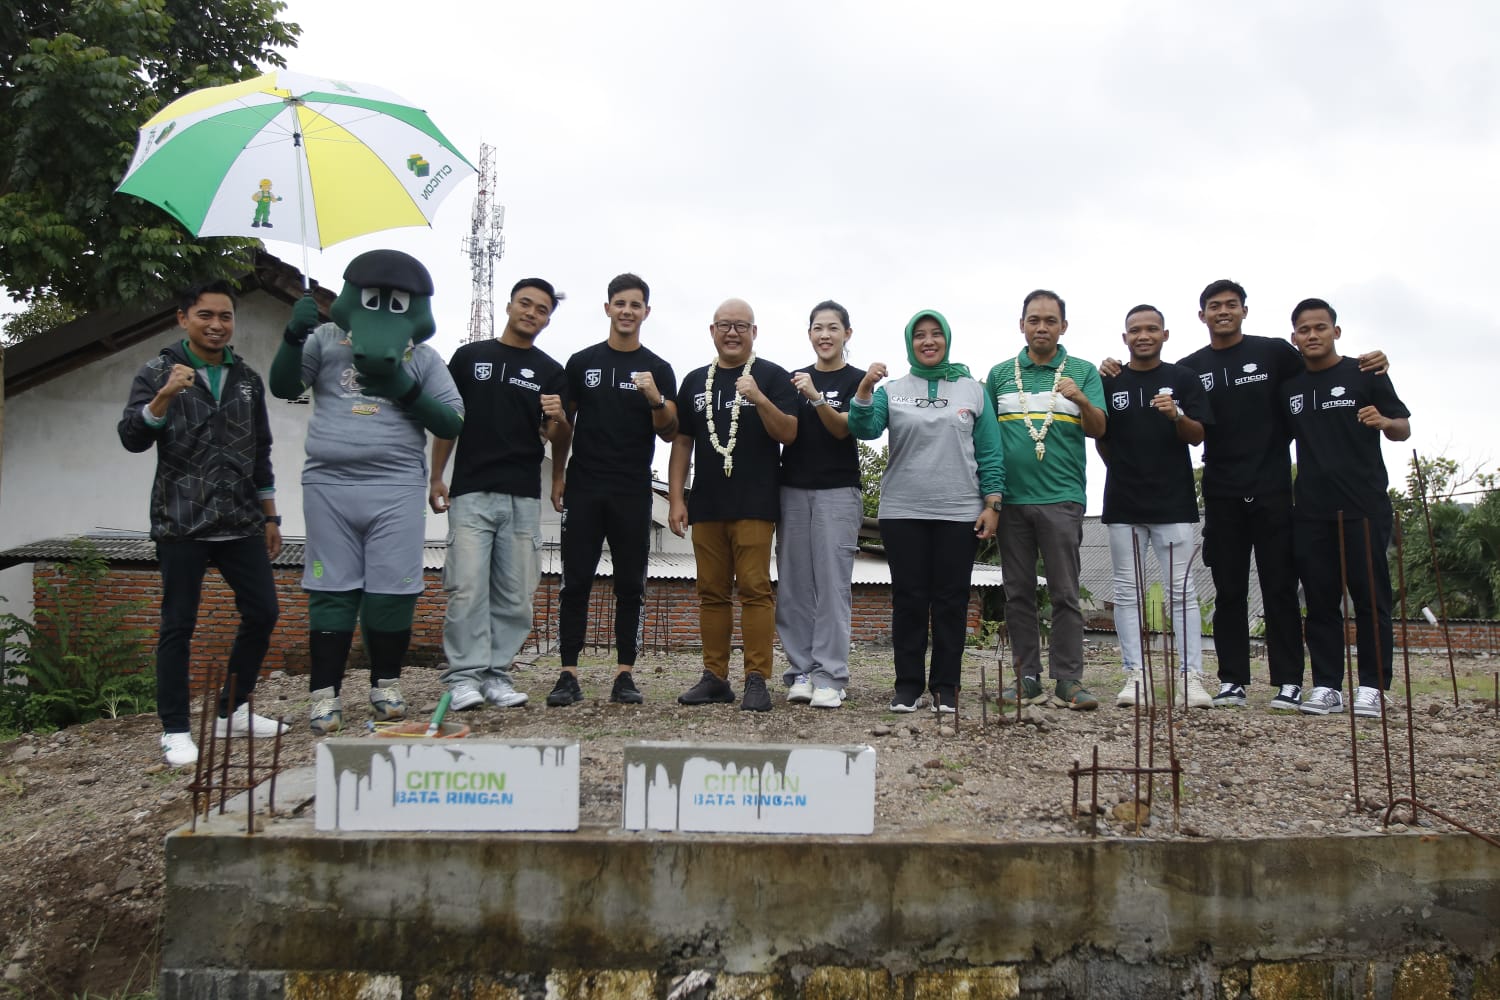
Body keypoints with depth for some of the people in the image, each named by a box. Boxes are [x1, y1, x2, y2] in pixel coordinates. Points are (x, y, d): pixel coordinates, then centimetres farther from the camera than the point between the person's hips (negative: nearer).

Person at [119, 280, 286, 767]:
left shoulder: (247, 378, 11)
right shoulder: (158, 372, 0)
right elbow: (132, 438, -11)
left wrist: (269, 517, 14)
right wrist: (165, 396, -27)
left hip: (240, 523, 5)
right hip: (181, 524, -4)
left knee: (262, 612, 5)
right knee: (179, 625, -1)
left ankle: (232, 711, 21)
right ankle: (175, 730, 10)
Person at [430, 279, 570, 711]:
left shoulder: (550, 372, 11)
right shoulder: (469, 357, 10)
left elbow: (559, 439, 7)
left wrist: (559, 419, -16)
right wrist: (435, 477, 6)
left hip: (523, 497, 2)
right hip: (471, 492, -1)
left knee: (514, 593, 2)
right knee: (468, 586, -8)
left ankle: (497, 673, 10)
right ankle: (464, 676, -3)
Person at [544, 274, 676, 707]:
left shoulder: (657, 369, 8)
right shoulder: (582, 362, 9)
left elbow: (670, 434, 4)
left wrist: (657, 401, -14)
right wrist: (557, 477, 7)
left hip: (633, 493, 0)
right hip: (584, 488, 0)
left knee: (630, 586, 2)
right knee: (576, 582, -1)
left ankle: (624, 675, 8)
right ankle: (569, 675, 3)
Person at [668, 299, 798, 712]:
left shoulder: (773, 376, 3)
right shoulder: (695, 381, 15)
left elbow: (789, 434, -5)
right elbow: (682, 442, 15)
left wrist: (760, 399, -21)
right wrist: (676, 499, 7)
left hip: (755, 505, -4)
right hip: (705, 505, 4)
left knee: (754, 590, -7)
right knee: (712, 592, 7)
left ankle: (756, 680, -4)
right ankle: (714, 677, 14)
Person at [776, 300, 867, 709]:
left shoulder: (856, 380, 4)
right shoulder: (793, 378, 14)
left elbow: (843, 428, -9)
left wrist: (816, 397, -24)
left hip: (838, 491, -4)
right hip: (793, 489, 4)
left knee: (832, 583, -7)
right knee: (793, 584, 2)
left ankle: (830, 678, -5)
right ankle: (800, 672, 8)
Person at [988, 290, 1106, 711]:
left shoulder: (1083, 372, 7)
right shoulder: (1000, 374, 12)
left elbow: (1097, 429, -1)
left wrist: (1082, 400, -21)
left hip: (1061, 498, -2)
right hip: (1011, 498, 2)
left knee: (1065, 593, -2)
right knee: (1018, 593, 5)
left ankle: (1070, 680, 3)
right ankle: (1027, 678, 12)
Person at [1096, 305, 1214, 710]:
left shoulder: (1183, 379, 6)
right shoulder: (1109, 383, 8)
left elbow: (1198, 436, 0)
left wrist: (1177, 417, -18)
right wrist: (1120, 469, 4)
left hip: (1173, 502, -1)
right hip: (1124, 504, 1)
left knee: (1182, 591, -1)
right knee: (1127, 591, 3)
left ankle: (1192, 676, 1)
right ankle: (1134, 675, 8)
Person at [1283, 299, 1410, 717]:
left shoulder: (1365, 375, 3)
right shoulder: (1288, 385, 13)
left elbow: (1404, 429, 4)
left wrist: (1385, 422, -18)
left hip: (1364, 506, -3)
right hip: (1310, 510, 3)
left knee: (1371, 597, 0)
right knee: (1320, 601, 5)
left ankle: (1373, 687, 6)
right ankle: (1326, 686, 11)